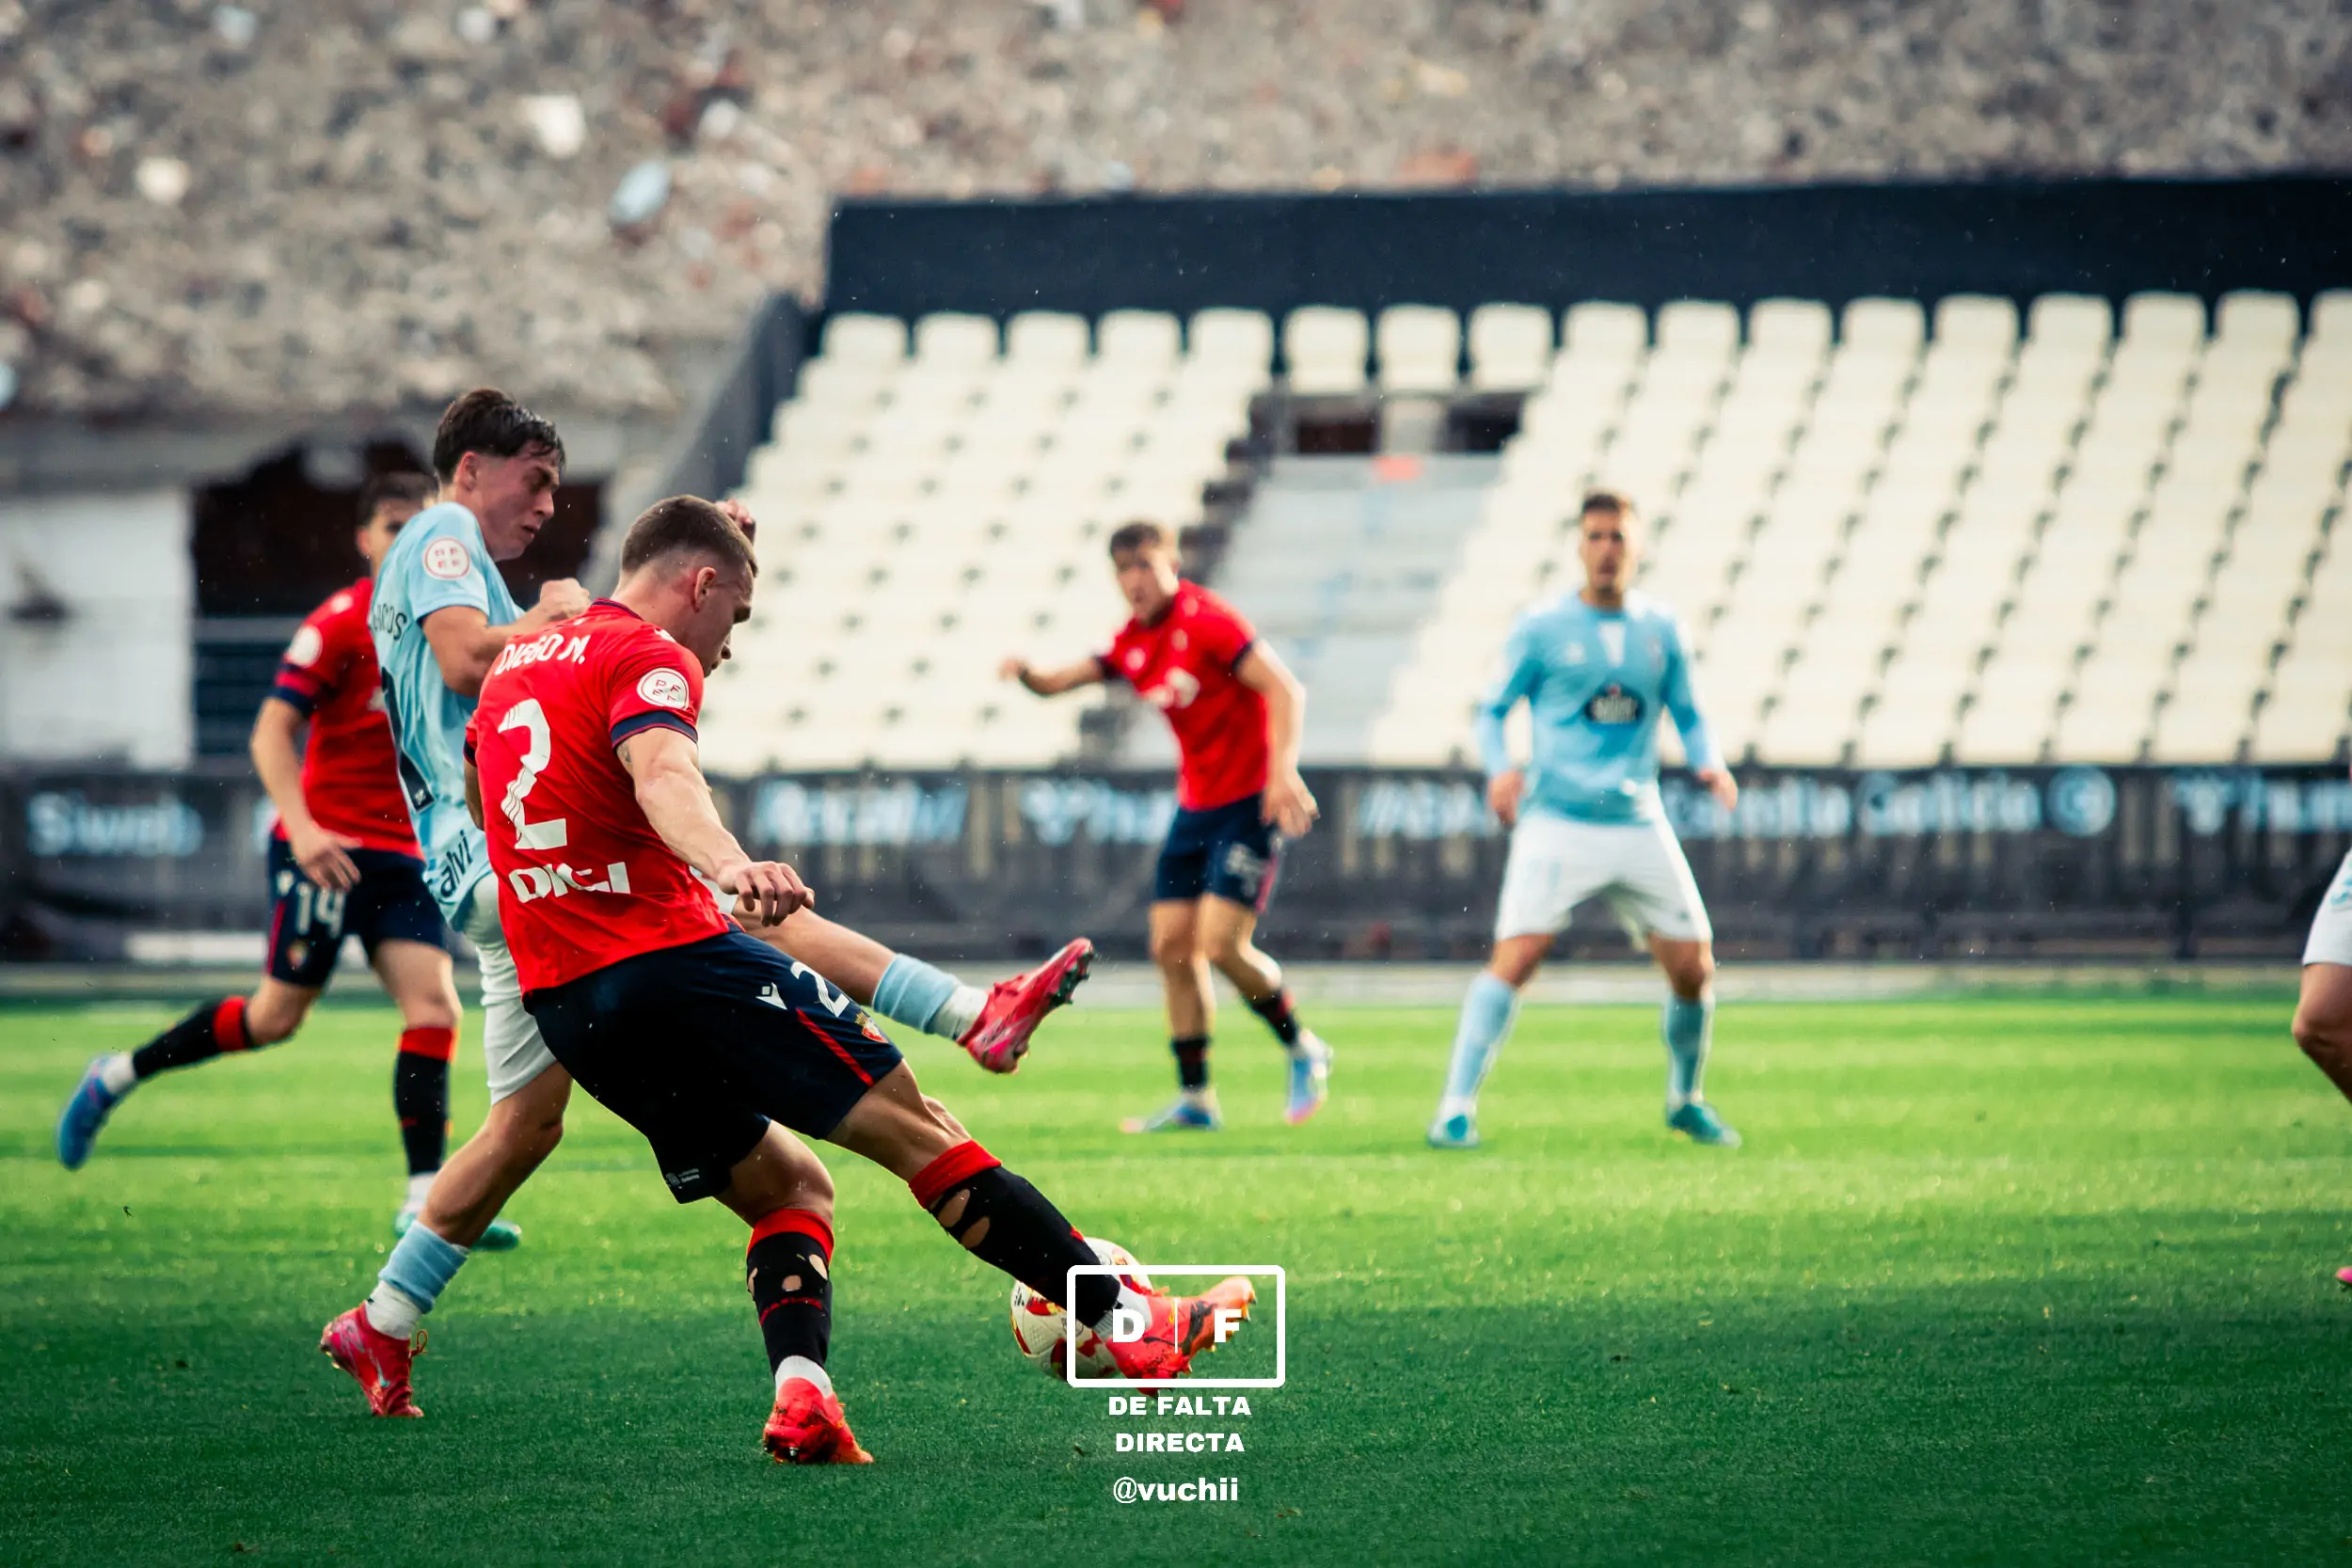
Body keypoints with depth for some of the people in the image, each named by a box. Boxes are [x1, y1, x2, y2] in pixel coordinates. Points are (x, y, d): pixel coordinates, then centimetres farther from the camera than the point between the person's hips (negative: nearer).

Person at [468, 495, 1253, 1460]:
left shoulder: (514, 666, 20)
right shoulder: (649, 658, -6)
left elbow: (476, 789, 40)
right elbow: (659, 770, -29)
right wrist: (729, 866, -47)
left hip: (559, 1007, 8)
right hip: (674, 960, -8)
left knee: (788, 1190, 15)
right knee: (916, 1127, -3)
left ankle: (798, 1396, -10)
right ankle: (1131, 1323, -3)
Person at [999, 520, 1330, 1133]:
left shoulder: (1206, 619, -15)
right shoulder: (1132, 643, 9)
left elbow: (1284, 689, -20)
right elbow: (1061, 681, 11)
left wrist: (1282, 770, -30)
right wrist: (1028, 674, -13)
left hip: (1250, 803, -8)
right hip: (1196, 806, 8)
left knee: (1221, 944, -15)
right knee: (1171, 946, 2)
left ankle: (1303, 1051, 7)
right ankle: (1195, 1098, 9)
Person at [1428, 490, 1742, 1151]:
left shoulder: (1661, 630, 9)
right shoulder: (1541, 629, 0)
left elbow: (1687, 715, 18)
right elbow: (1492, 711, 5)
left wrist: (1709, 763, -2)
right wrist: (1500, 768, -15)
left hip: (1639, 825, 4)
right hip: (1556, 820, -4)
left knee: (1694, 967, 2)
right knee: (1516, 958, -19)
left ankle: (1685, 1099, 27)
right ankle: (1456, 1109, -16)